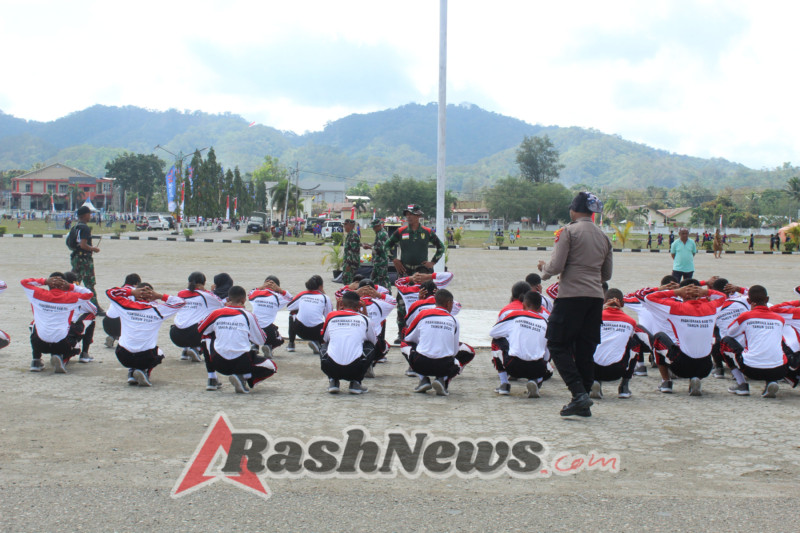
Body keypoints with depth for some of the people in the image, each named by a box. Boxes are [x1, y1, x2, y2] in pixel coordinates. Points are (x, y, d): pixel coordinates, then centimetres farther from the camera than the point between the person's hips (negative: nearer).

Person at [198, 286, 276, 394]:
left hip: (219, 364, 3)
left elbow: (200, 330, 22)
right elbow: (261, 341, 6)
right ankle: (243, 377, -7)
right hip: (242, 364, -3)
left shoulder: (216, 313, 4)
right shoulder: (248, 315, -1)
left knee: (206, 338, 31)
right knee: (272, 367, 18)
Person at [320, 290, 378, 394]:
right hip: (356, 370, -1)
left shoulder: (331, 316, 11)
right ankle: (356, 383, 14)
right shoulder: (364, 319, 10)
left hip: (330, 369, 1)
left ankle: (333, 382, 16)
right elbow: (374, 341, 29)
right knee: (370, 346, 28)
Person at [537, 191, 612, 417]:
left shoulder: (568, 231, -4)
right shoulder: (603, 236, 15)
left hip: (571, 295, -6)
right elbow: (607, 274, 18)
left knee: (558, 345, 1)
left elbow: (556, 267, -10)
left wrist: (544, 268, 11)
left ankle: (579, 393, -13)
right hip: (596, 297, 6)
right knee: (586, 350, 10)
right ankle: (583, 404, 11)